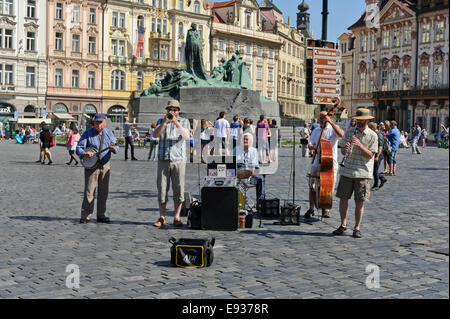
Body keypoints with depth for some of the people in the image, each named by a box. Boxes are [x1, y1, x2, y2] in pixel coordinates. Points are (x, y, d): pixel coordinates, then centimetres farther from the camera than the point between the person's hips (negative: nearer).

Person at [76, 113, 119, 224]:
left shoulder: (109, 133, 8)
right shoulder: (88, 133, -3)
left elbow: (116, 148, 5)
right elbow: (79, 148, -7)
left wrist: (113, 148, -19)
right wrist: (84, 153, -28)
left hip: (105, 165, 4)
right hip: (91, 165, -4)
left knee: (103, 192, 8)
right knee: (89, 191, -6)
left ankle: (101, 215, 17)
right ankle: (85, 216, -1)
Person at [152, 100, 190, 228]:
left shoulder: (184, 121, 8)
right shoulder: (161, 121, 13)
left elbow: (186, 136, -11)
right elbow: (155, 134, -5)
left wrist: (176, 123, -24)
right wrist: (164, 122, -19)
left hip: (179, 160, -1)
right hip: (163, 160, 1)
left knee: (179, 190, -2)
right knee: (162, 188, 1)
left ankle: (177, 217, 5)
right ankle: (162, 217, 8)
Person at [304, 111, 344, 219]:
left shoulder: (333, 129, 1)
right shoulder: (315, 131, 14)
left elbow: (341, 135, -20)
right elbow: (310, 144, 7)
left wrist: (331, 122, -24)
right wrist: (312, 148, -17)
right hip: (317, 163, 3)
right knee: (312, 187, 2)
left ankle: (326, 209, 17)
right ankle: (311, 209, 15)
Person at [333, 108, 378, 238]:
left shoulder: (372, 136, 0)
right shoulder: (349, 133, 9)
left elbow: (370, 155, -7)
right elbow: (342, 152, 10)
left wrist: (360, 145, -20)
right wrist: (345, 148, -12)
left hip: (362, 173, -3)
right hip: (347, 170, 3)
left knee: (359, 202, 1)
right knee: (343, 198, 3)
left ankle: (357, 228, 10)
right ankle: (343, 225, 15)